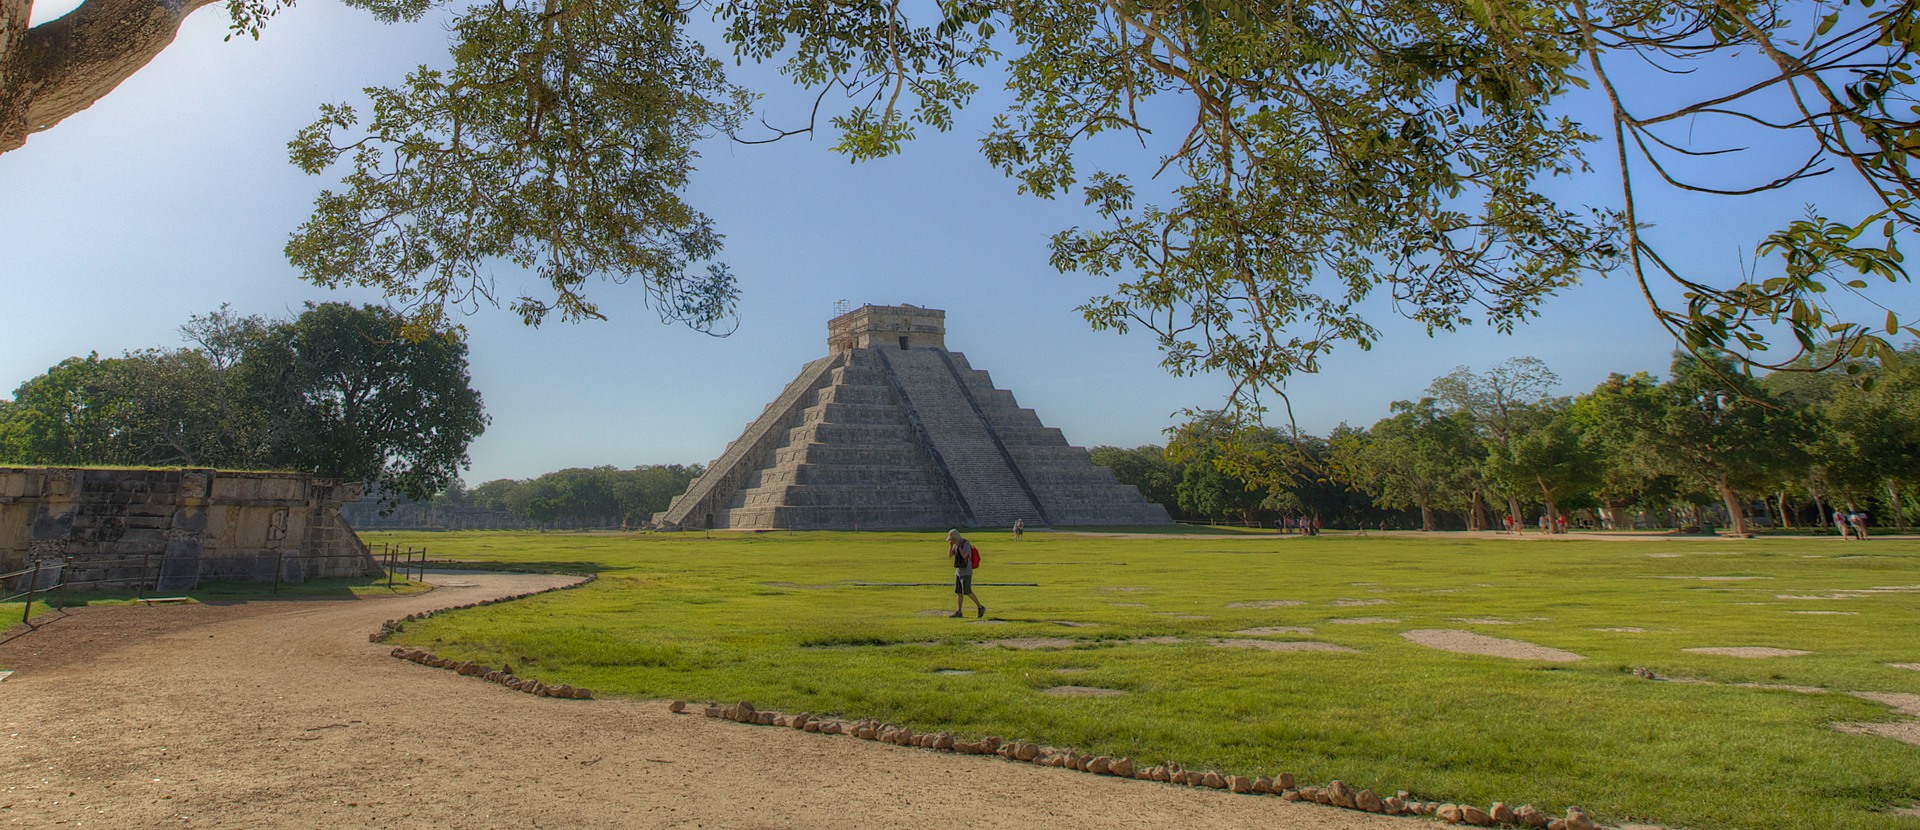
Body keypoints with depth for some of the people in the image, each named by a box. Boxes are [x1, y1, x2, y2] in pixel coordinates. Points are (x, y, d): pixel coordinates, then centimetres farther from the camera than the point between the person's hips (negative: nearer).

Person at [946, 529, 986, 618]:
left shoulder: (966, 543, -16)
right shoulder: (956, 545, 10)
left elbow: (964, 555, -28)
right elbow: (949, 556, 10)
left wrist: (958, 545, -23)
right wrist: (950, 545, -4)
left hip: (966, 572, -9)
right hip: (958, 571, 9)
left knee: (967, 592, -6)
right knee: (958, 592, 6)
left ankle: (980, 607, 8)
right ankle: (958, 612, 8)